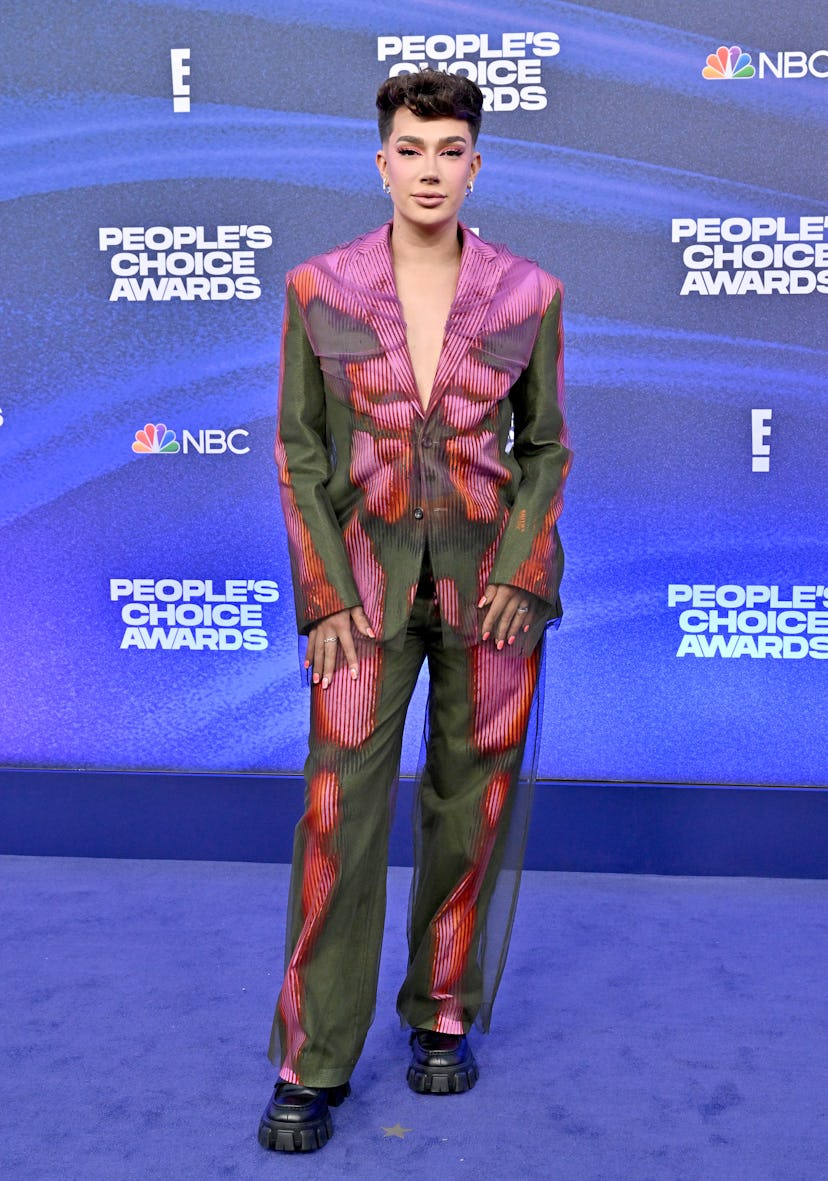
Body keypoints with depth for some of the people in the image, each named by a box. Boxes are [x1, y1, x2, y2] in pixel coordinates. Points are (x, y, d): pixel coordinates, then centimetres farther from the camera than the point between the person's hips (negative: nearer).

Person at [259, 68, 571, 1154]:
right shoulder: (319, 290, -3)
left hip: (493, 579, 1)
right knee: (340, 808, -4)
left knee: (475, 803, 8)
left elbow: (546, 448, 6)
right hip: (365, 580, -1)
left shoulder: (529, 295, -2)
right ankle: (311, 1065, 6)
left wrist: (519, 576, -6)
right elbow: (299, 451, 1)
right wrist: (325, 597, -6)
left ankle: (446, 1014, 27)